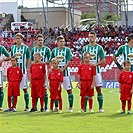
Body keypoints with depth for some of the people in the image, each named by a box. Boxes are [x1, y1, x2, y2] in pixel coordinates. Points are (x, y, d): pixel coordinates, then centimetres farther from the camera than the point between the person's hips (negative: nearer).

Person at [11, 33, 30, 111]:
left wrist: (25, 68, 4)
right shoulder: (13, 47, 10)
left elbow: (28, 59, 7)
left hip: (23, 71, -3)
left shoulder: (26, 48, 0)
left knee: (25, 88, -2)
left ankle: (27, 106, 2)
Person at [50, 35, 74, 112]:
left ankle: (71, 107, 2)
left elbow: (69, 61, -5)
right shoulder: (54, 50, 8)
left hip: (65, 72, -2)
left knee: (69, 90, -3)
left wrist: (63, 69, -16)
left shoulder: (67, 50, 1)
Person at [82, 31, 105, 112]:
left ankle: (101, 107, 1)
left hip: (96, 70, -2)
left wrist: (96, 64, -15)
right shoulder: (85, 48, 10)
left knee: (99, 89, -3)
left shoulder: (99, 48, 2)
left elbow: (103, 60, 1)